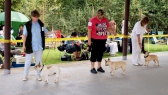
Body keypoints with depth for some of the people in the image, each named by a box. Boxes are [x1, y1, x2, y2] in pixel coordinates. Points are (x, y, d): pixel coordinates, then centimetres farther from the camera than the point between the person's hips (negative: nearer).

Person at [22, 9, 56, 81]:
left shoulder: (41, 24, 4)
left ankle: (38, 75, 20)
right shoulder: (27, 25, -5)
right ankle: (25, 75, 14)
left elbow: (45, 32, 7)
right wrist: (24, 45, -7)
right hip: (30, 46, -3)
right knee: (28, 61, 4)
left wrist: (52, 32, -11)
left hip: (39, 46, 3)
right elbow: (24, 35, -3)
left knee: (39, 61, 10)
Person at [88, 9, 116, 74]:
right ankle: (92, 68, 9)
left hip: (103, 40, 5)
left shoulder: (105, 20, 5)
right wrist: (89, 40, -14)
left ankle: (99, 67, 25)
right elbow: (89, 30, -11)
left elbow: (108, 28, 13)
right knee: (94, 53, 1)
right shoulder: (92, 20, -11)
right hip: (95, 40, -5)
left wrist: (113, 32, -7)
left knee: (100, 53, 13)